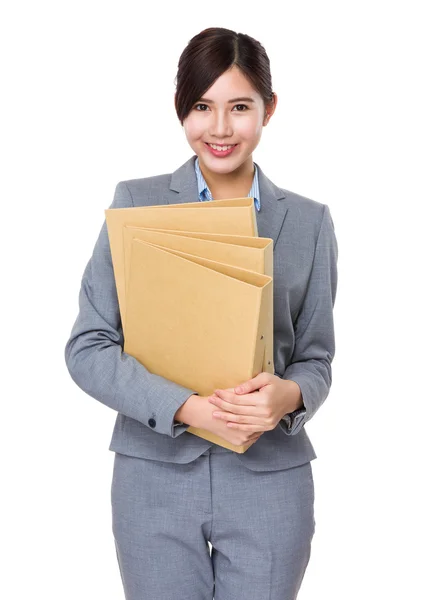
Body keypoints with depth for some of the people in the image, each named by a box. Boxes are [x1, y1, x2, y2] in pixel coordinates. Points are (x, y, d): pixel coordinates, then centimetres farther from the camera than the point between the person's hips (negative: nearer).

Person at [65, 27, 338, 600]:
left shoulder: (309, 221, 3)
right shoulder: (136, 202, -2)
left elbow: (316, 358, 6)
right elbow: (88, 348, -6)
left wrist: (289, 395, -18)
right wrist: (184, 408, -19)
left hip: (270, 476, 1)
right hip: (156, 473, -1)